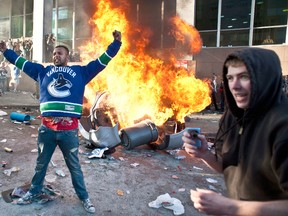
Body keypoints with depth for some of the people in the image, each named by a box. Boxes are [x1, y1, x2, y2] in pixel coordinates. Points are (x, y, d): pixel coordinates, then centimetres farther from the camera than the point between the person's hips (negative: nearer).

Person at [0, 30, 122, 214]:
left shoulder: (81, 72, 8)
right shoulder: (43, 71, 15)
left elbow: (102, 61, 7)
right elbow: (22, 62, 25)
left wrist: (116, 43, 3)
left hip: (69, 129, -2)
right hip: (47, 128, 3)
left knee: (74, 166, 12)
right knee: (41, 163, 21)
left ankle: (84, 197, 28)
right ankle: (34, 191, 43)